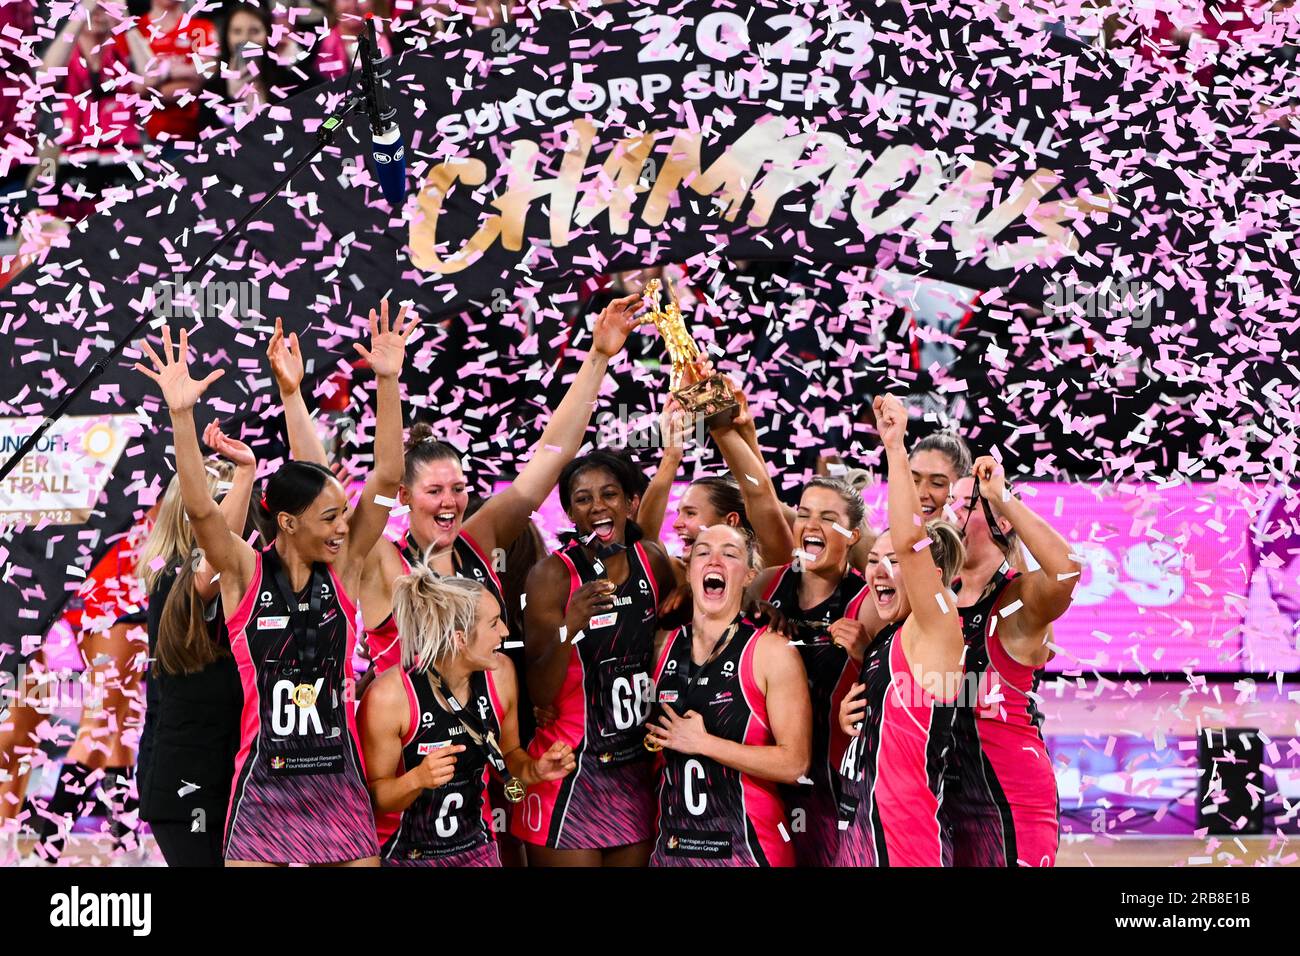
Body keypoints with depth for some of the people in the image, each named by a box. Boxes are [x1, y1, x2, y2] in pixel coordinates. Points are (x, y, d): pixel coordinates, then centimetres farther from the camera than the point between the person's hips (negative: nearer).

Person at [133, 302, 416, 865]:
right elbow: (198, 509, -20)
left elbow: (386, 479, -4)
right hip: (264, 781, -3)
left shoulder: (342, 570, 2)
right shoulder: (245, 575, -5)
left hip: (339, 780, 3)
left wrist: (388, 381, -11)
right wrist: (181, 415, -30)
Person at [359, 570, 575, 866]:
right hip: (402, 854, -4)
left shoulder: (500, 673, -7)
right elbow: (371, 795, -14)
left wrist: (535, 770, -10)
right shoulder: (389, 696, -22)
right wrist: (417, 780, -32)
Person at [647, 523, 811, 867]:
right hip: (672, 842, 5)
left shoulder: (773, 651, -10)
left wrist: (702, 742, -16)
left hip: (748, 847, -5)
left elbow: (795, 763, -17)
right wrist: (653, 741, 4)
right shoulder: (664, 644, 5)